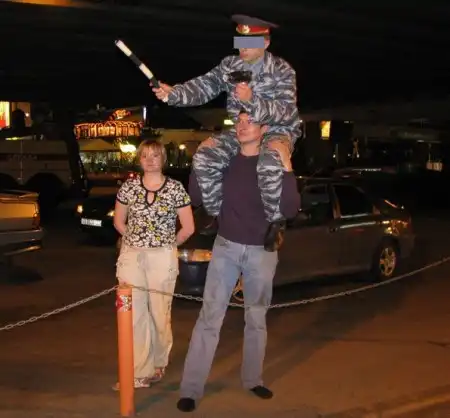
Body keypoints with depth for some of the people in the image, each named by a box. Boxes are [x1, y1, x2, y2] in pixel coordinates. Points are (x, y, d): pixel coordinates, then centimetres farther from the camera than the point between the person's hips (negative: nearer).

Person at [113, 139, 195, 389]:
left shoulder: (175, 188, -3)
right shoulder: (129, 187, 4)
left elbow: (188, 228, 1)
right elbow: (118, 222, 14)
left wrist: (168, 245, 6)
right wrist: (137, 240, 8)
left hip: (163, 259, -2)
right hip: (131, 257, 2)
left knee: (160, 313, 5)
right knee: (133, 314, 0)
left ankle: (158, 364, 26)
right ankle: (139, 372, 6)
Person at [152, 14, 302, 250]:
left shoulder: (282, 71, -14)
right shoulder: (230, 65, 1)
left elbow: (285, 111, -24)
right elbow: (204, 86, -7)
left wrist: (252, 100, -39)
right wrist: (173, 93, -25)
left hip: (277, 131, -5)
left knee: (269, 166, -39)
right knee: (203, 159, -14)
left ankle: (274, 223, -15)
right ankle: (219, 215, 5)